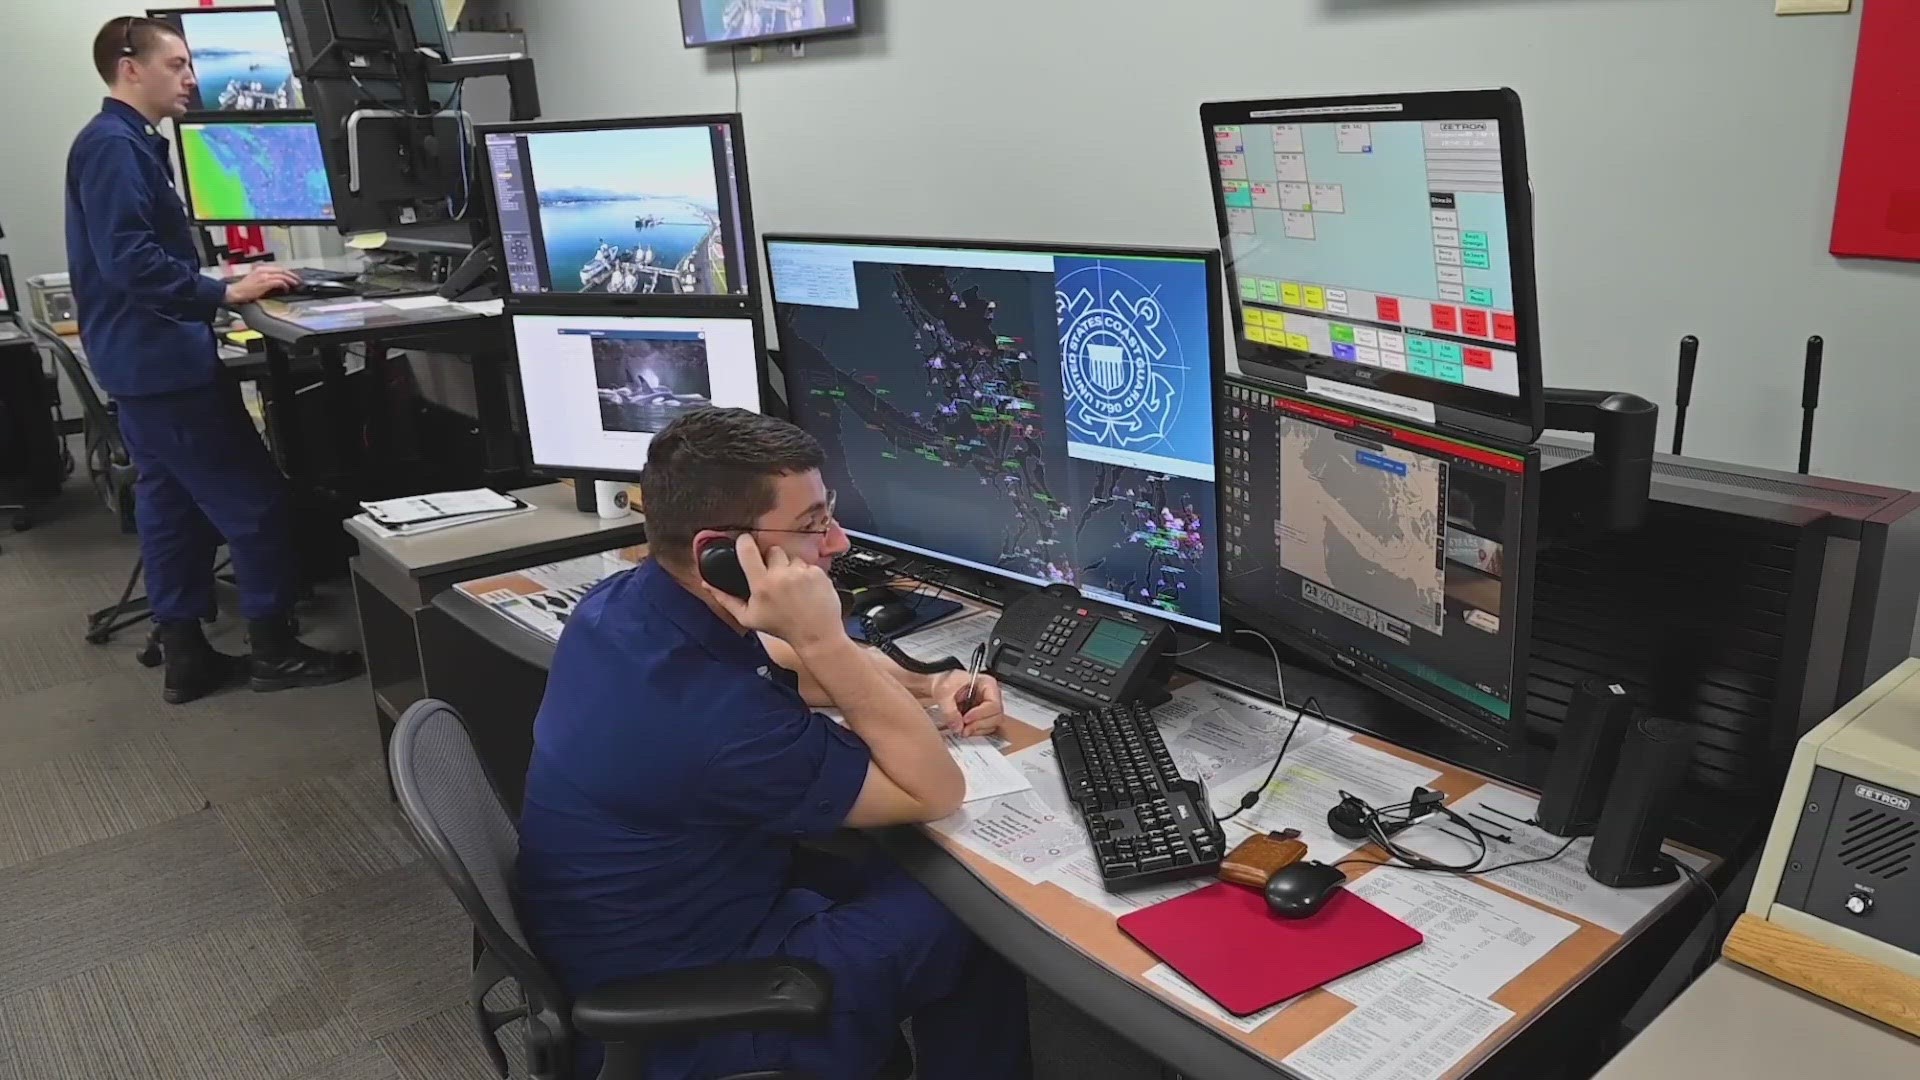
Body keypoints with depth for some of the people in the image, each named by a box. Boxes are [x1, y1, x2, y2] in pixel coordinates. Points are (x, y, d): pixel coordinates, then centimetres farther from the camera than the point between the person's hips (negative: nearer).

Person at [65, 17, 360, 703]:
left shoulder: (128, 144, 17)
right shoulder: (112, 146, -15)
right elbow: (130, 261, -24)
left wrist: (215, 287, 12)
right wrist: (224, 293, -22)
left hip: (150, 358, 11)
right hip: (162, 359, -11)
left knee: (173, 508, 12)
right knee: (254, 500, -5)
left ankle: (185, 658, 18)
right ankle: (274, 651, 4)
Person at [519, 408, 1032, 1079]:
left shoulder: (627, 600, -9)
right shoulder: (713, 717, -36)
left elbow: (788, 669, 10)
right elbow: (935, 793, -23)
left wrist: (926, 689, -3)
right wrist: (822, 639, -31)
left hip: (634, 927, 8)